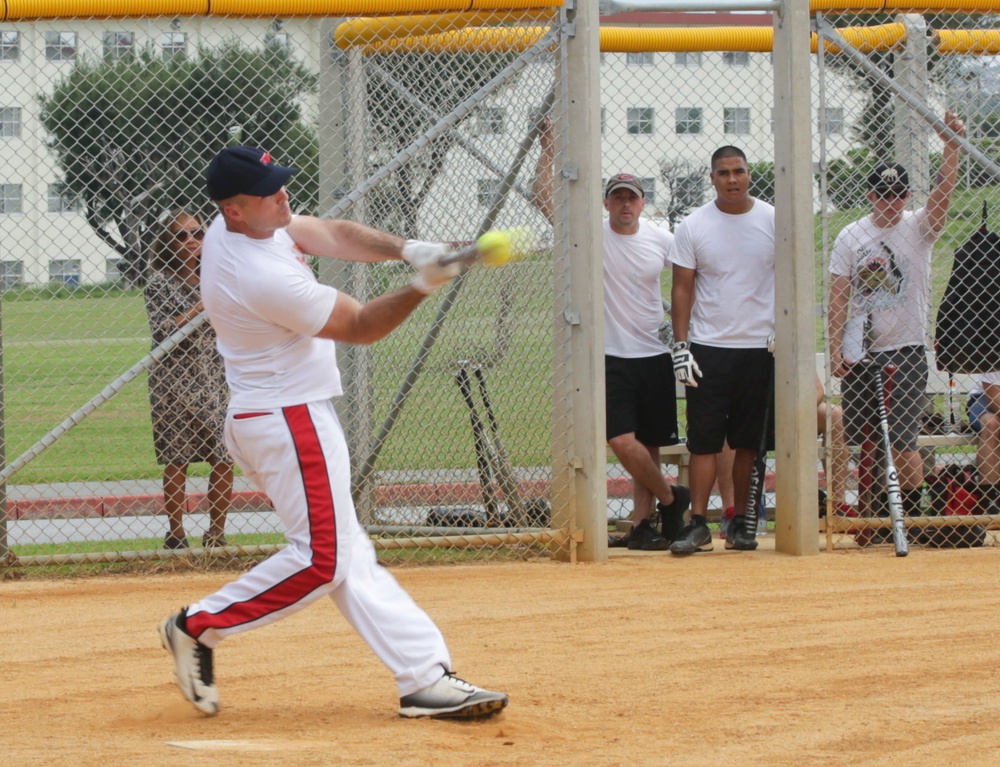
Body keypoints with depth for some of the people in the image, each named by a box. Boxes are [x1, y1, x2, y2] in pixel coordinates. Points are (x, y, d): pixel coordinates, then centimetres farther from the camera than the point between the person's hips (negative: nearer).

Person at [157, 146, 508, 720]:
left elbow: (335, 237, 5)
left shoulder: (238, 225, 2)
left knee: (349, 555, 7)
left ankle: (426, 676, 7)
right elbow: (361, 326, -15)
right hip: (291, 421, -11)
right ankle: (199, 627, 1)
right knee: (323, 559, -6)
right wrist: (422, 288, -18)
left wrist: (406, 250, -9)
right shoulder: (265, 279, -26)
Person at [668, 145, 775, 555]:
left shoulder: (773, 221, 3)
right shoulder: (693, 226, 2)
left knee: (749, 441, 5)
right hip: (708, 348, -1)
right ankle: (698, 524, -6)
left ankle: (740, 523, 12)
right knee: (703, 439, -5)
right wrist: (680, 346, -5)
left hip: (758, 347, 1)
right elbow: (682, 288, 2)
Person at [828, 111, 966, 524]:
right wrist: (835, 349, -4)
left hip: (907, 350, -2)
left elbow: (943, 193, -16)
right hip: (860, 353, 2)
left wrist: (952, 147, -31)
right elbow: (838, 298, 3)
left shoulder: (918, 228, 1)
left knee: (903, 439, -4)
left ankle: (911, 515, 3)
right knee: (858, 437, 4)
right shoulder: (851, 236, 4)